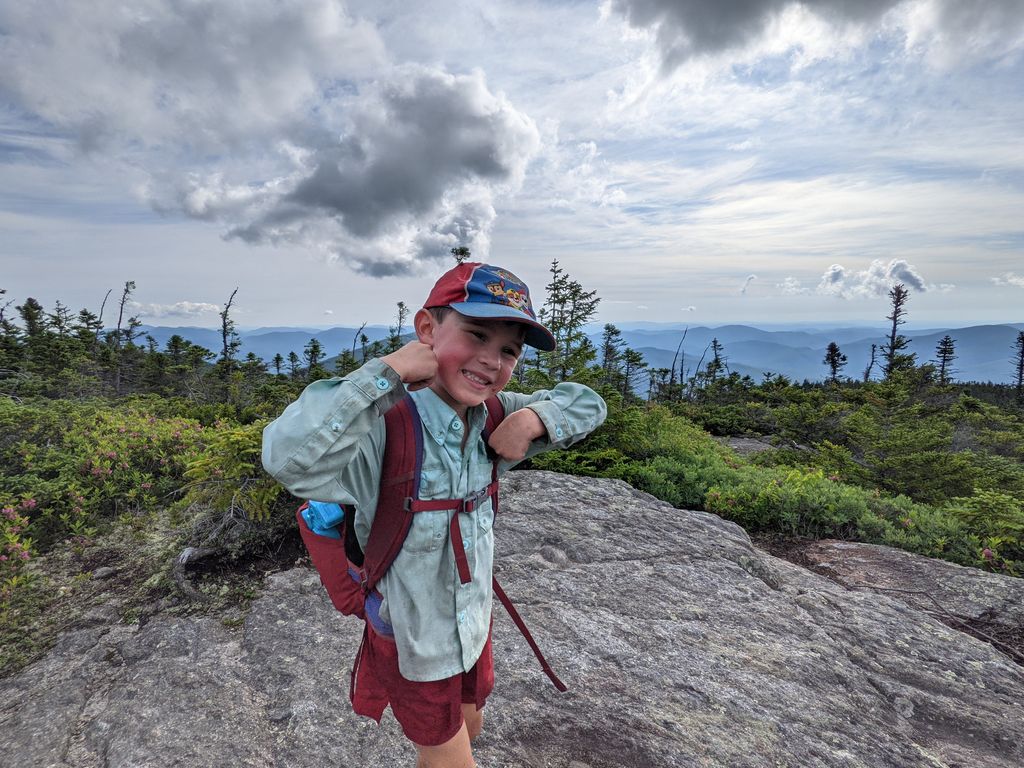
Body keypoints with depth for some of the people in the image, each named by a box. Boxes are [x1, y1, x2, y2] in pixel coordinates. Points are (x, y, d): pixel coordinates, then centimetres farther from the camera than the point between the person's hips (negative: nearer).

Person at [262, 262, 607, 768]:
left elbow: (587, 404, -2)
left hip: (475, 627, 6)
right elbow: (287, 457, -50)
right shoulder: (384, 428, -31)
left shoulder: (491, 418, -12)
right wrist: (386, 371, -43)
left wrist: (534, 419, -23)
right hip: (412, 643, -6)